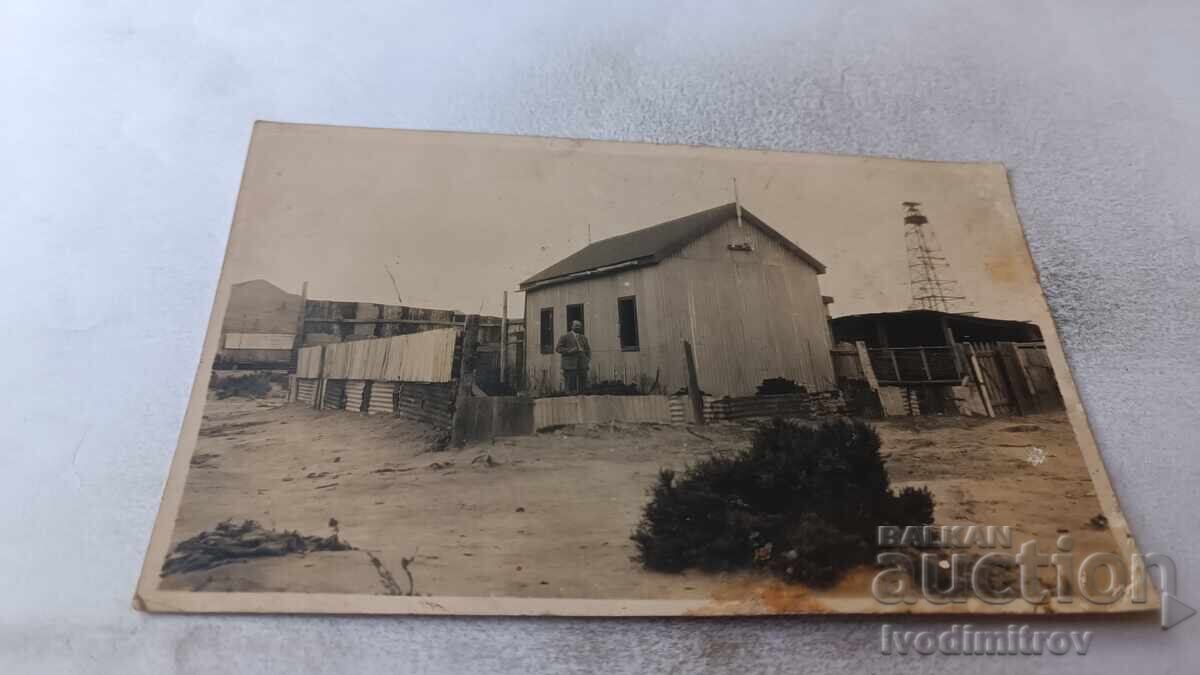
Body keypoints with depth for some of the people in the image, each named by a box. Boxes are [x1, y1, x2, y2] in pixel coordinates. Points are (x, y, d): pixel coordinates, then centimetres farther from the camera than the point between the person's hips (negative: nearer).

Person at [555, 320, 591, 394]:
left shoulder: (583, 338, 17)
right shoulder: (565, 337, 3)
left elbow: (588, 350, 20)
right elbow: (558, 349, -1)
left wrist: (589, 361, 5)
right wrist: (570, 350, -14)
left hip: (582, 365, 4)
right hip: (570, 365, -4)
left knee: (583, 387, -1)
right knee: (571, 388, -7)